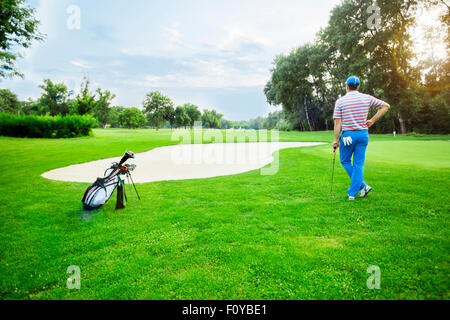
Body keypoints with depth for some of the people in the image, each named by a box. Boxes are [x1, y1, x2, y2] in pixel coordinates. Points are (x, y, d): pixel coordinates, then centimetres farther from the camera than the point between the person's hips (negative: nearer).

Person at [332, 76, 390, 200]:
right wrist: (372, 120, 8)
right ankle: (352, 192, 7)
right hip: (363, 134, 3)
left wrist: (336, 140, -2)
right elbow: (386, 106, 8)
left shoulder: (340, 101, -4)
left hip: (348, 135, -3)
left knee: (345, 161, 16)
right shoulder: (367, 98, 5)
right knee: (359, 164, 7)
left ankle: (362, 185, 9)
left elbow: (338, 123, -7)